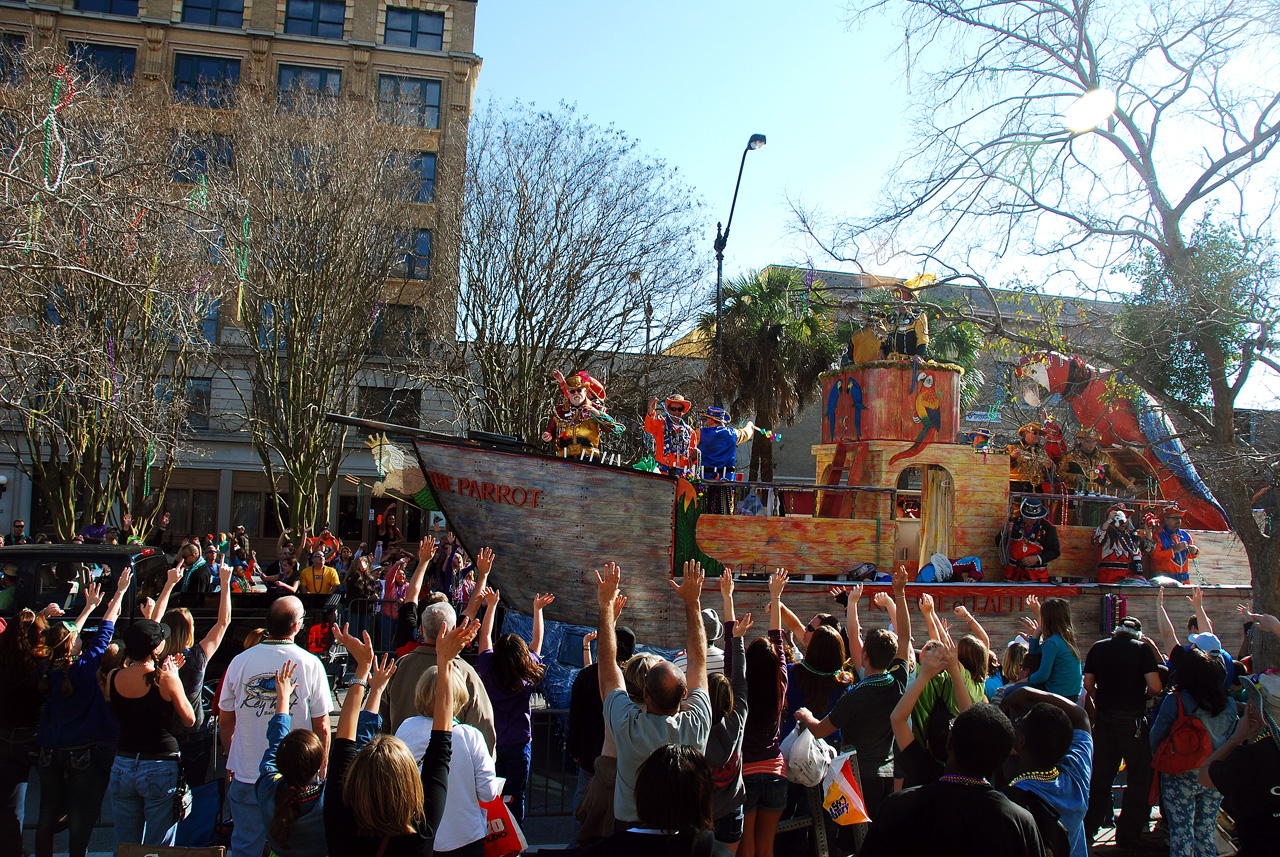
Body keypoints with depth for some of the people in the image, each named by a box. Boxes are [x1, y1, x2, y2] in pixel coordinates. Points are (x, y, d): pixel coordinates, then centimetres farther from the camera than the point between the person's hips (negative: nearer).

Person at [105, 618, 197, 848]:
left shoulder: (113, 679, -3)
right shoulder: (165, 679, -15)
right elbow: (189, 720, -3)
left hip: (122, 767, 4)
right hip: (160, 767, -4)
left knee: (124, 847, 15)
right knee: (159, 849, 5)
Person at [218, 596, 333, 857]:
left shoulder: (240, 661, -5)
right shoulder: (310, 664, -11)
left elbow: (225, 723, 5)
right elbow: (321, 727, -8)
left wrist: (231, 762, 20)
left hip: (246, 776, 2)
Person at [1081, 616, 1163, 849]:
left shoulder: (1097, 648, 5)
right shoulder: (1142, 649, -6)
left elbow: (1088, 684, 5)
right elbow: (1155, 686, -13)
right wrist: (1142, 696, 7)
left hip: (1104, 719, 4)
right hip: (1132, 719, -4)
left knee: (1100, 777, 14)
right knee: (1138, 777, 7)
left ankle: (1088, 829, 21)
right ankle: (1129, 834, 9)